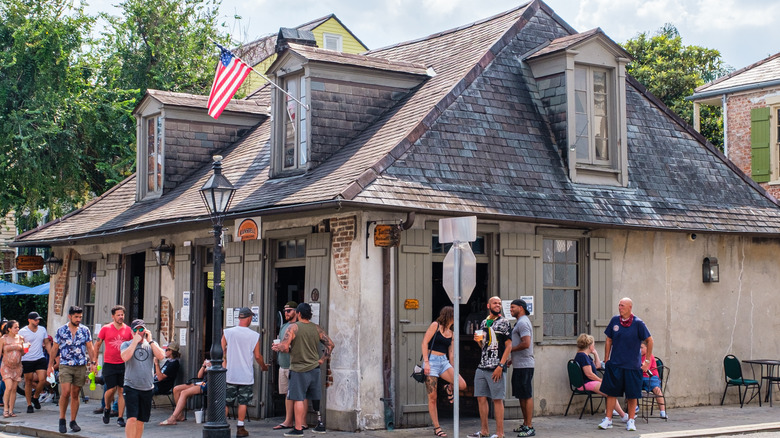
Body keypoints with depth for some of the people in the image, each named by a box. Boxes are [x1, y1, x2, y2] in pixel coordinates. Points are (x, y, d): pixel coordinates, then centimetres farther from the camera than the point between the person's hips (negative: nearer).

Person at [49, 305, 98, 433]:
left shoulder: (85, 330, 5)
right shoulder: (61, 330, 2)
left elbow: (90, 347, 8)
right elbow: (55, 348, 8)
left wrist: (92, 362, -2)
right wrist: (50, 365, 6)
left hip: (81, 366, 2)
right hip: (65, 365, -2)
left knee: (75, 394, 6)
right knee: (66, 392, -14)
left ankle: (73, 421, 14)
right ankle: (62, 420, 1)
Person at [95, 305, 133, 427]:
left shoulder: (128, 330, 5)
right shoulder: (105, 329, 1)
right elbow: (97, 345, 7)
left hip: (124, 364, 2)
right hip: (109, 364, -2)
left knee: (122, 391, 1)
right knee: (111, 389, -6)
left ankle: (120, 418, 7)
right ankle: (107, 408, 25)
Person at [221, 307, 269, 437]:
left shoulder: (227, 332, -3)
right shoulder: (254, 335, -4)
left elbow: (221, 351, 1)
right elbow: (257, 356, 1)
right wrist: (263, 366, 19)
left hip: (230, 374, 1)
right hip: (246, 375, -1)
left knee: (225, 402, 8)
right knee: (243, 402, 6)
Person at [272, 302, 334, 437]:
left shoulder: (293, 328, -10)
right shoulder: (317, 328, 5)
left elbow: (285, 347, -17)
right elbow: (330, 344, 6)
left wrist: (277, 347, 4)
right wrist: (322, 359, 12)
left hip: (299, 370, -5)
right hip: (315, 368, 5)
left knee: (299, 399, -2)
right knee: (315, 399, 14)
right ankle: (320, 425, 19)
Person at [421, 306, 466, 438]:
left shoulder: (451, 333, 17)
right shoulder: (435, 325, -2)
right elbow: (424, 343, -8)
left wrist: (453, 370, 18)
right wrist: (426, 362, -16)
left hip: (444, 362, 5)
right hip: (432, 361, -5)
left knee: (462, 385, -17)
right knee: (432, 398, -5)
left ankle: (449, 388, 17)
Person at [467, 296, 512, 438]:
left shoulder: (504, 323, -2)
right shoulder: (484, 322, 16)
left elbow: (508, 346, -7)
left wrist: (500, 366, -15)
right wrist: (478, 340, 2)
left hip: (496, 368, -6)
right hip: (481, 367, 6)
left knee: (497, 399, -5)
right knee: (481, 398, 8)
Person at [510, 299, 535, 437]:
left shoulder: (523, 322, -13)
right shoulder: (520, 322, 21)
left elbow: (526, 343, -22)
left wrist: (510, 349, -11)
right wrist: (512, 359, 19)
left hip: (524, 365, -11)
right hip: (519, 365, 11)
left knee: (527, 396, -8)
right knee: (521, 396, 14)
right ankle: (525, 424, 20)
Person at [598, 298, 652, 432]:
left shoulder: (638, 323, -7)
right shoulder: (614, 320, 3)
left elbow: (649, 340, 0)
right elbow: (609, 341, 11)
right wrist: (606, 360, 8)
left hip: (632, 365, -2)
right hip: (615, 364, 3)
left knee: (632, 393, 3)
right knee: (611, 392, 3)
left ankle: (631, 421, 14)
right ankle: (608, 419, 10)